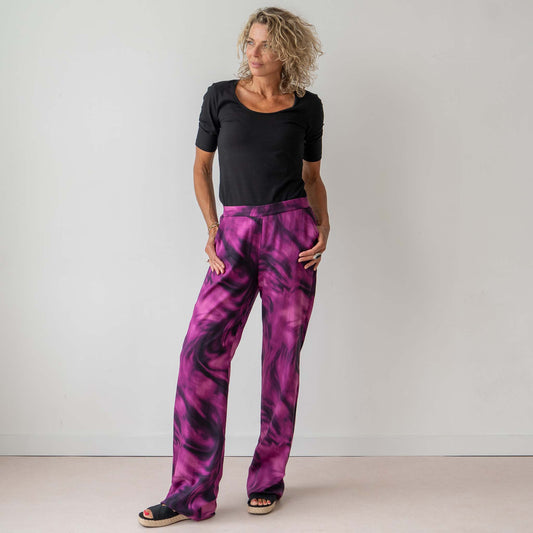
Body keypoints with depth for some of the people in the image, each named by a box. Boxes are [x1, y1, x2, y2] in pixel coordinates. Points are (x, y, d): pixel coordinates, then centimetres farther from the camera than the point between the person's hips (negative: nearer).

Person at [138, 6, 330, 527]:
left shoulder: (307, 106, 6)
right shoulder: (221, 96, 6)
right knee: (202, 350, -10)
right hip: (235, 235, 1)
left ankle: (268, 479, 18)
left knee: (282, 357, 3)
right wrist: (211, 229, 0)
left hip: (291, 234, 0)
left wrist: (324, 225, -1)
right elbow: (201, 166, 12)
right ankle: (192, 492, -2)